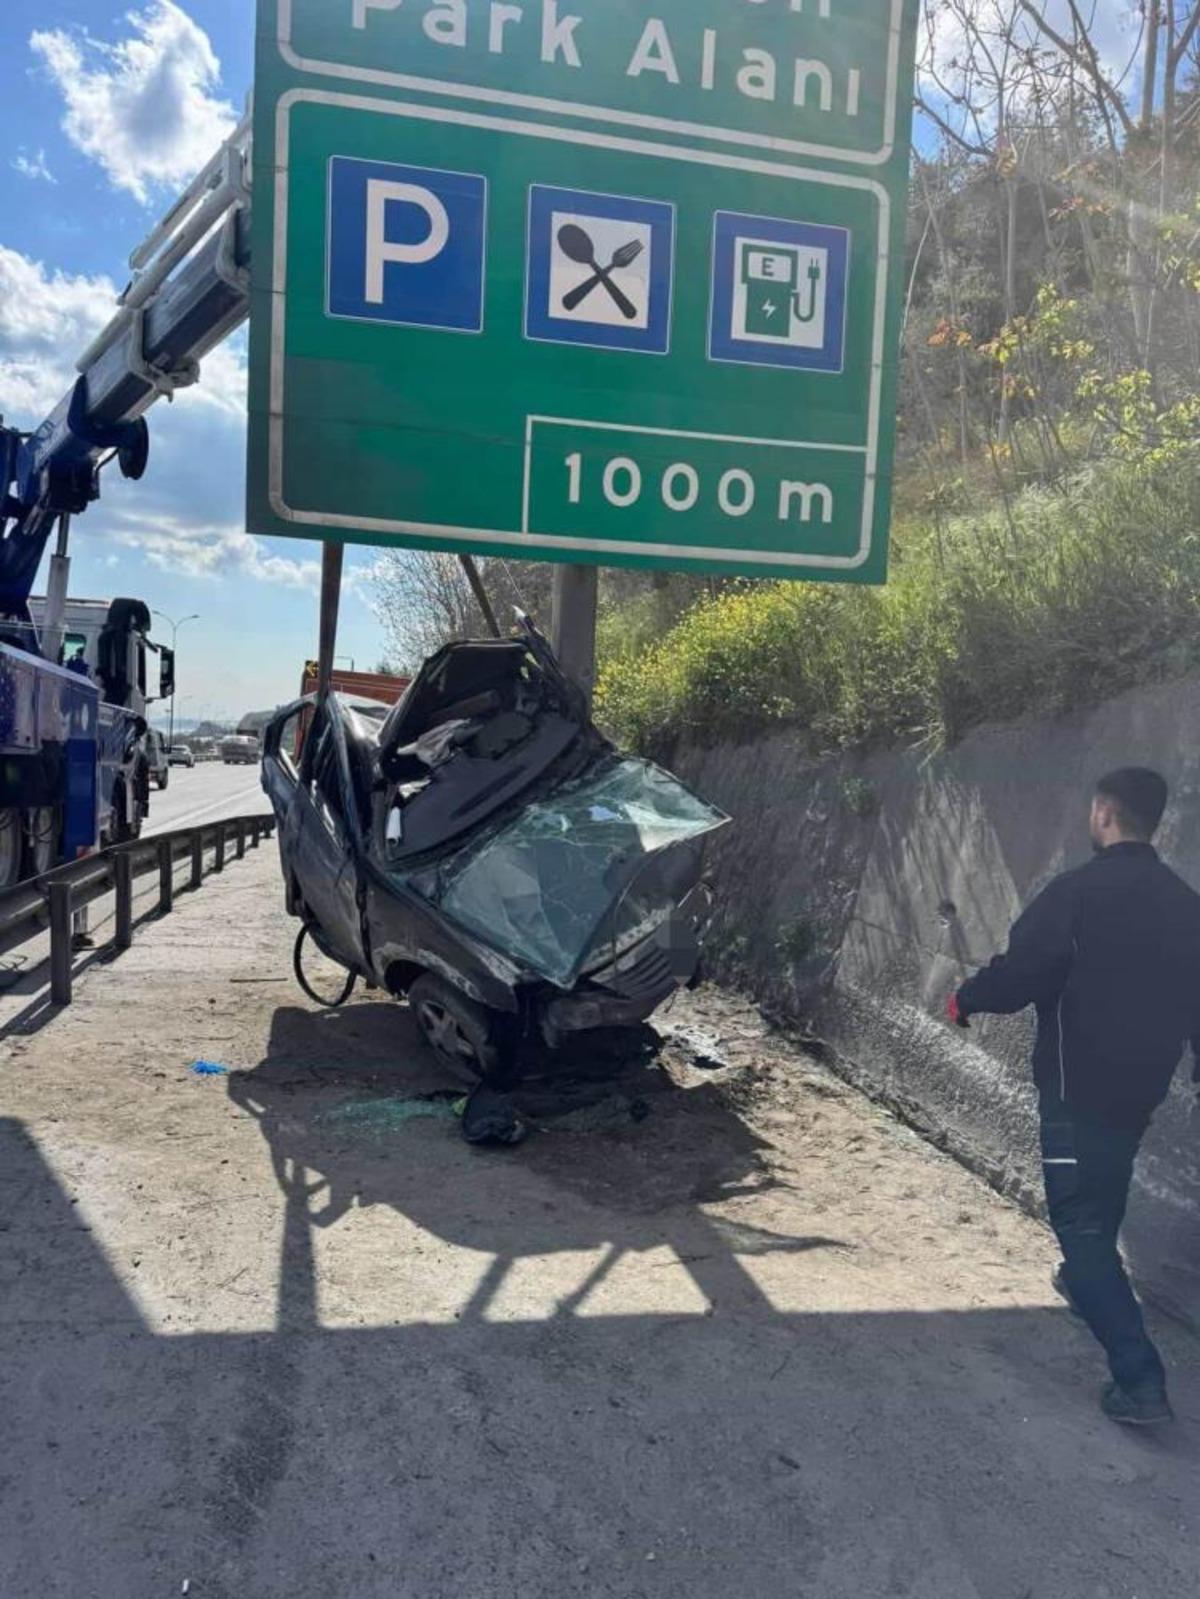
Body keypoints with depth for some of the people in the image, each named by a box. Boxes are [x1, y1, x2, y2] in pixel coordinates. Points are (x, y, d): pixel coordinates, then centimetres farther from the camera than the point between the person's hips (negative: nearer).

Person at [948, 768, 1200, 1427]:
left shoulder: (1076, 892, -19)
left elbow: (1016, 976, -20)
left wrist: (965, 998, 0)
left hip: (1080, 1086, -7)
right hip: (1144, 1085, 7)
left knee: (1081, 1217, -1)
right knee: (1103, 1200, 29)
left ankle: (1140, 1379, -5)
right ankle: (1089, 1280, 52)